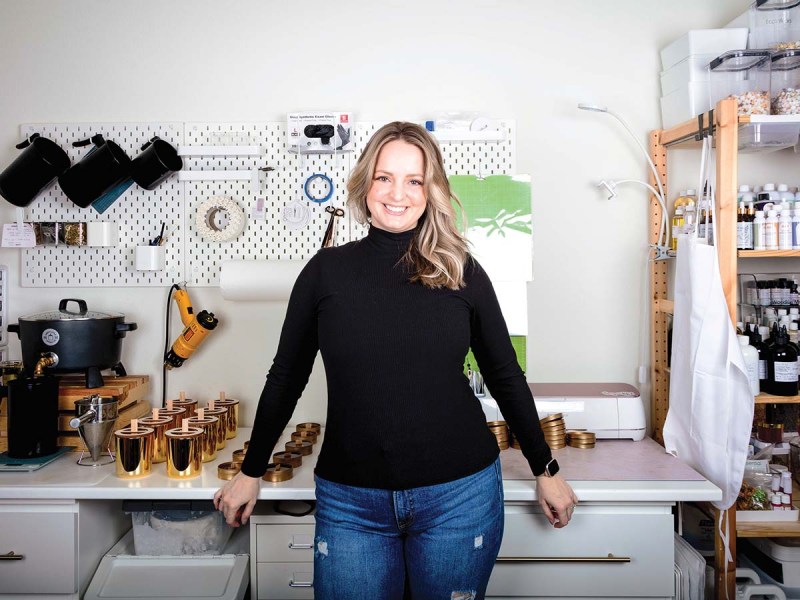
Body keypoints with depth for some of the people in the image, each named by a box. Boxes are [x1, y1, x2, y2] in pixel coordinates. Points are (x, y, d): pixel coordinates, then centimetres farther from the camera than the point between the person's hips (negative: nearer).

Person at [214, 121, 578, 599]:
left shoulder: (461, 272, -2)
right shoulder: (326, 271, -1)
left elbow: (505, 375, 7)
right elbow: (286, 377, 7)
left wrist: (545, 470, 11)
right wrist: (251, 472, 13)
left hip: (460, 494, 0)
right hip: (349, 501, 0)